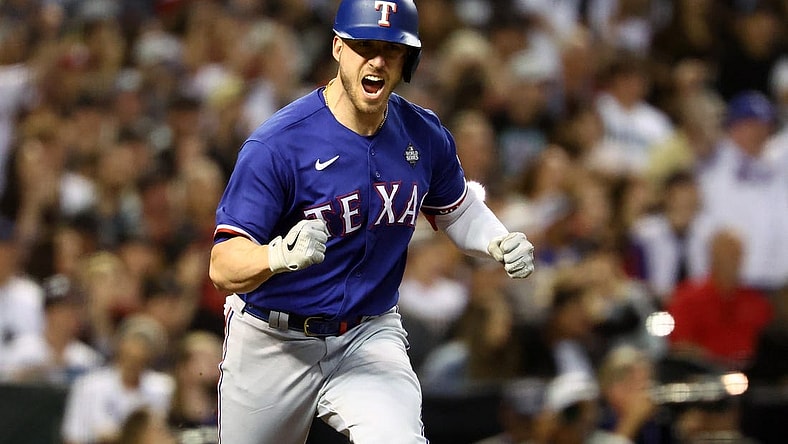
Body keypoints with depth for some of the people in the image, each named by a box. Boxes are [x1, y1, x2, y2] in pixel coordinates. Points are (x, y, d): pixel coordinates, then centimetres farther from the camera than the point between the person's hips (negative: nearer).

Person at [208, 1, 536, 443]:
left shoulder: (424, 136, -3)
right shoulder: (278, 145, -21)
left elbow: (456, 207, 18)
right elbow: (223, 266, -25)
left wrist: (501, 243, -3)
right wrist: (281, 254, -46)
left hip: (371, 338, 2)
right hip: (273, 346, -2)